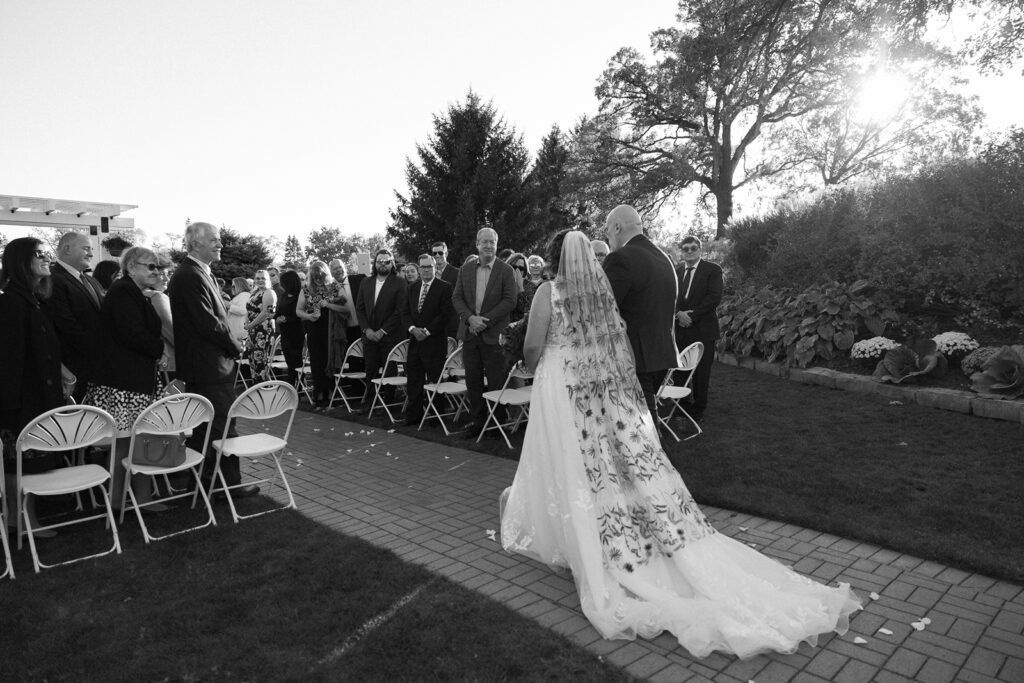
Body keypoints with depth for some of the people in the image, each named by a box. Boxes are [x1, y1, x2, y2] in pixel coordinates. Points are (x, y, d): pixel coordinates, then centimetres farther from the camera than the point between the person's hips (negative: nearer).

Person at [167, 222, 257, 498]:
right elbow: (208, 322, -23)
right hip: (209, 365, -10)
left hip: (202, 366, 10)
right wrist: (236, 346, -10)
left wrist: (231, 343, 5)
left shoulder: (201, 273, 15)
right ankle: (231, 482, 8)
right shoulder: (190, 276, -18)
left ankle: (204, 476, 29)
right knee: (222, 425, -2)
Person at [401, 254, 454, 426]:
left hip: (434, 341, -6)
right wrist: (413, 328, -4)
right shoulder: (412, 288, 16)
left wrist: (427, 331, -13)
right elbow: (406, 313, 15)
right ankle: (412, 417, 15)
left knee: (435, 382, -2)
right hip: (415, 341, 6)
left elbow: (447, 314, -11)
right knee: (413, 381, 7)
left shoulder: (444, 287, -3)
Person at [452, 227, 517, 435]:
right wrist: (470, 318, -9)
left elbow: (510, 301, -8)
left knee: (496, 382, -1)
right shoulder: (466, 269, 11)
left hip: (494, 334, -4)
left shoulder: (505, 270, -1)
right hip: (469, 333, 4)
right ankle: (477, 421, 20)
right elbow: (456, 297, 8)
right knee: (473, 381, 9)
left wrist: (485, 320, -14)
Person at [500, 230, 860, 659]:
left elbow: (533, 347, -9)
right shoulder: (604, 288, 7)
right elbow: (622, 342, 9)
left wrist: (536, 370, 12)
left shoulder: (549, 291, -5)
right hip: (613, 392, 4)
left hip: (565, 391, -4)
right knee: (638, 464, 3)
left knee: (579, 473, 3)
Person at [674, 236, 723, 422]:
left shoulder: (712, 270, 0)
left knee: (701, 371, 3)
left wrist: (692, 316, -14)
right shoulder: (676, 271, 12)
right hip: (680, 328, 3)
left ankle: (698, 408, 16)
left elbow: (714, 298, -9)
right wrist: (679, 313, -10)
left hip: (702, 329, -3)